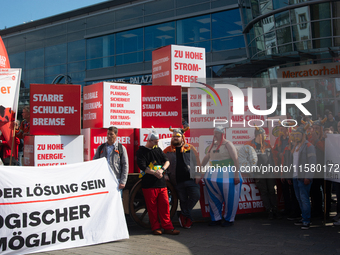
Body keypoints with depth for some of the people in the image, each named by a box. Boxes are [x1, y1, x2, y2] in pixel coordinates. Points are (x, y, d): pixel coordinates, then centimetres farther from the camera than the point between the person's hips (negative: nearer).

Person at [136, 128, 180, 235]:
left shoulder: (158, 149, 16)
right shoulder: (141, 151, 0)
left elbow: (167, 161, 9)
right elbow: (142, 166, -11)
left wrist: (162, 169, -11)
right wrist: (154, 173, -21)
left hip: (161, 183, 4)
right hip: (149, 184, -4)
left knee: (165, 204, 2)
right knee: (152, 207, 2)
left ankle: (168, 227, 7)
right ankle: (156, 228, 12)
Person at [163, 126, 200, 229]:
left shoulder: (190, 148, 8)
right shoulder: (167, 150, 9)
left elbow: (197, 162, 7)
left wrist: (198, 175, -1)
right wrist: (164, 175, 1)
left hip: (191, 179, -1)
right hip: (177, 181, 1)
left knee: (196, 195, -15)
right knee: (183, 200, 6)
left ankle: (183, 215, -1)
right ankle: (188, 218, 20)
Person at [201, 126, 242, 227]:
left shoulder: (227, 144, -7)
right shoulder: (213, 145, 14)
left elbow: (235, 159, -12)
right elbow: (206, 158, 22)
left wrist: (237, 175, -19)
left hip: (227, 173, -7)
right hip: (214, 173, 7)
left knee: (229, 198, -1)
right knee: (213, 197, 7)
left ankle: (229, 219, 13)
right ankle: (216, 218, 19)